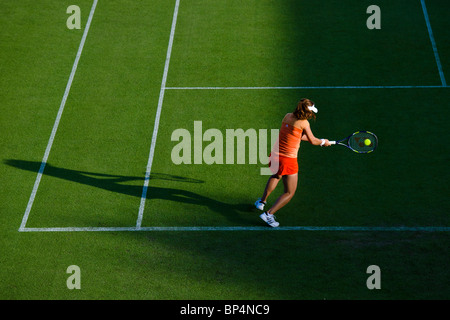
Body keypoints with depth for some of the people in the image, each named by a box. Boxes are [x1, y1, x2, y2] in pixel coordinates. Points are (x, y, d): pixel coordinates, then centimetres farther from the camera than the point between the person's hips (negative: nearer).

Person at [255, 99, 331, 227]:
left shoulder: (287, 116, 6)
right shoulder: (304, 123, -13)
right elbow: (313, 141, -2)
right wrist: (323, 142, 19)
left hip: (274, 155, 7)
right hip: (288, 160, -7)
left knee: (276, 176, 40)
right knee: (289, 193, 6)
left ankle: (262, 201, 41)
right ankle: (268, 214, -8)